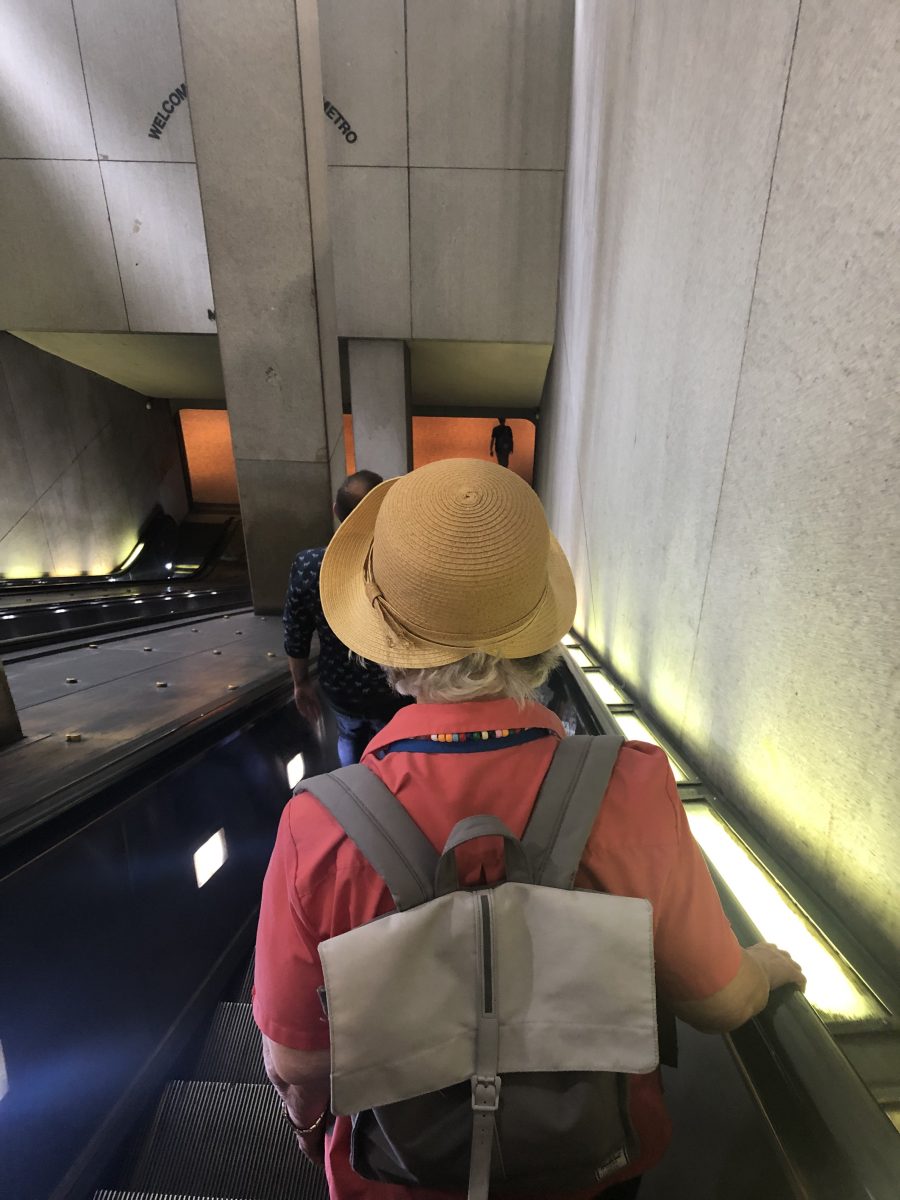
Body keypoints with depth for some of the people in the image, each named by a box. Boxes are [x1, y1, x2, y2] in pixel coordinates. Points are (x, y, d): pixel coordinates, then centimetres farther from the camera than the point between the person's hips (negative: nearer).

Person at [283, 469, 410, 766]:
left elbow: (295, 639, -10)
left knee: (349, 739, 35)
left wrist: (301, 682, 8)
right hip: (392, 690, -2)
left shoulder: (306, 565, -21)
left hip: (339, 687, 3)